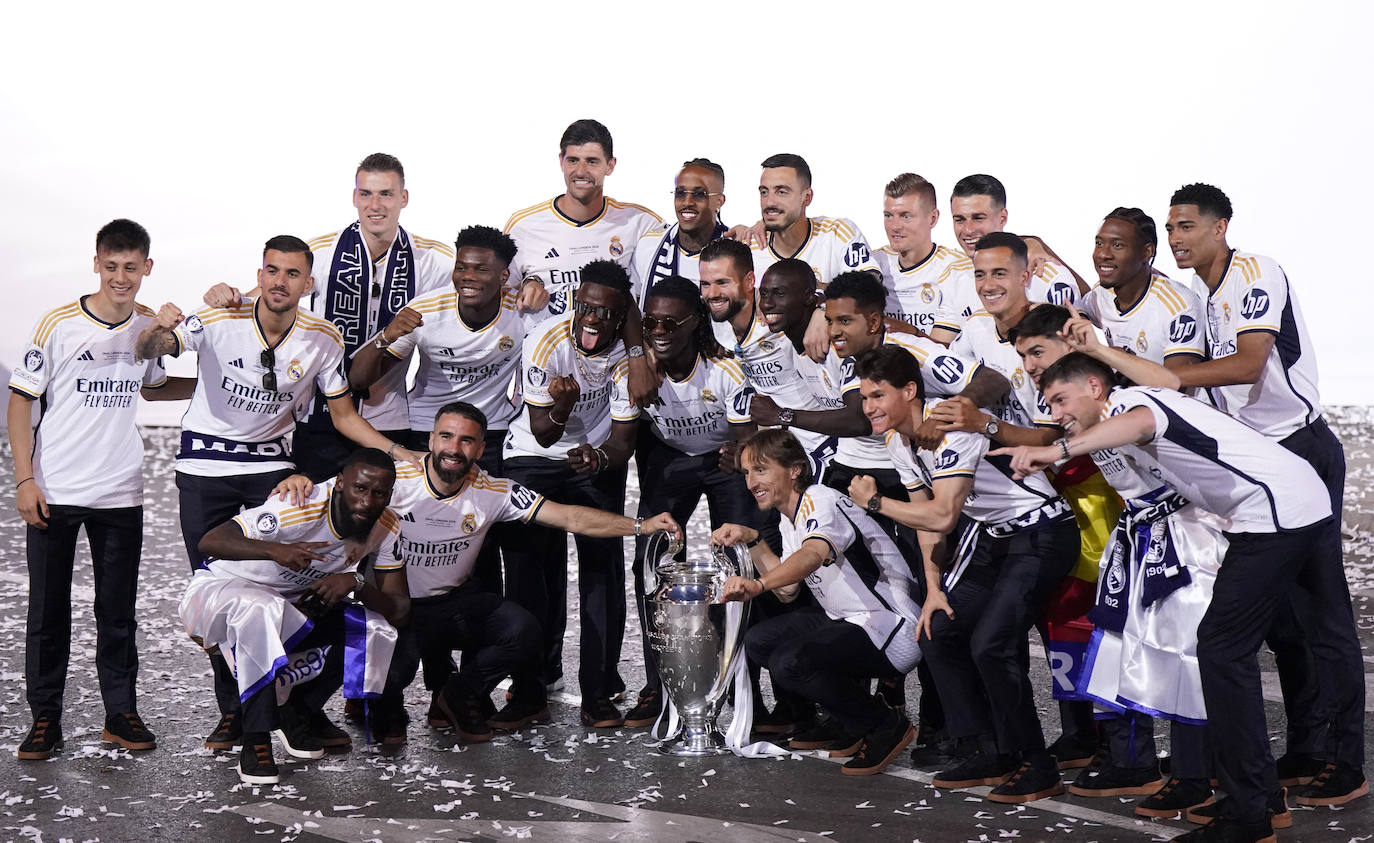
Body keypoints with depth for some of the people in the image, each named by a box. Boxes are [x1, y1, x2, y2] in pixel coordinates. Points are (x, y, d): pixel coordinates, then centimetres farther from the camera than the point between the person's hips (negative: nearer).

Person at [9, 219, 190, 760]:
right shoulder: (59, 325, -9)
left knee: (118, 611, 8)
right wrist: (25, 480, -9)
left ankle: (121, 713, 19)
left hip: (121, 493, 3)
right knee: (48, 611, 5)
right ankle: (45, 718, 15)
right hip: (54, 492, -3)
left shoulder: (152, 326, 3)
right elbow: (21, 400, -5)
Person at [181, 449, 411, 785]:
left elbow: (399, 610, -14)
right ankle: (255, 741, -28)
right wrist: (274, 550, -53)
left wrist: (356, 583, -33)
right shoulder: (298, 510, -30)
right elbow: (210, 542, -36)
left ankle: (299, 709, 4)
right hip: (219, 590, -5)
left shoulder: (386, 529, -12)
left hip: (291, 608, 5)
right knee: (260, 609, -40)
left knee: (376, 629, -17)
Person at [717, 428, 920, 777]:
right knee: (759, 641, 6)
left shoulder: (821, 502, -18)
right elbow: (789, 588, 16)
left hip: (891, 631, -10)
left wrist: (756, 586, -58)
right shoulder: (790, 518, 12)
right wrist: (752, 541, 7)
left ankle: (887, 727, -4)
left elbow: (813, 555, -41)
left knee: (790, 663, -26)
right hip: (848, 620, 10)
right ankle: (854, 721, 14)